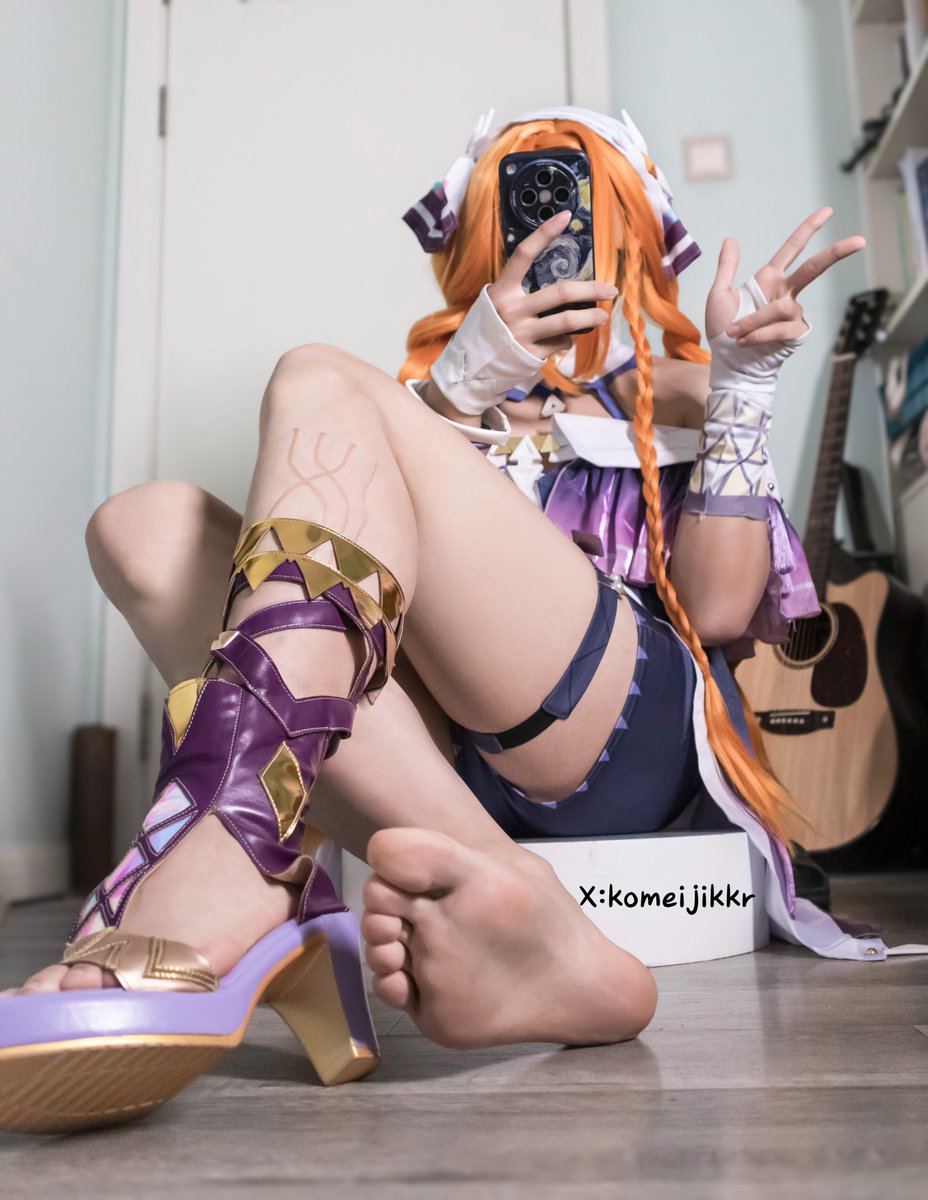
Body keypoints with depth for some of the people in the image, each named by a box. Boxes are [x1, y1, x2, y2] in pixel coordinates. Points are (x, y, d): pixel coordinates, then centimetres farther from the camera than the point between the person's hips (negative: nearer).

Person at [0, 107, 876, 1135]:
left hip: (630, 735, -3)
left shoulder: (673, 393, 23)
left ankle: (221, 869, -43)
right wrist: (462, 380, -5)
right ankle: (519, 923, -32)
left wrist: (743, 385, 1)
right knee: (147, 526, -14)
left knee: (321, 386, -15)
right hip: (445, 757, 4)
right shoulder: (429, 380, 29)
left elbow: (719, 610, 6)